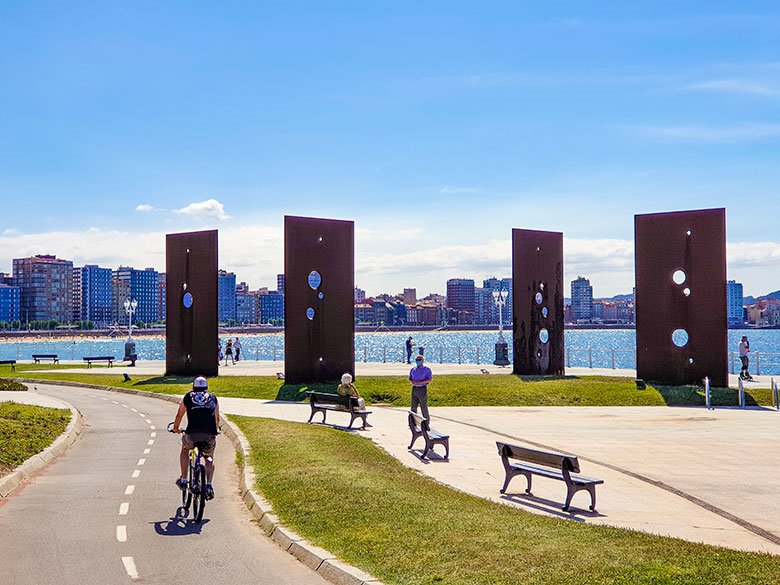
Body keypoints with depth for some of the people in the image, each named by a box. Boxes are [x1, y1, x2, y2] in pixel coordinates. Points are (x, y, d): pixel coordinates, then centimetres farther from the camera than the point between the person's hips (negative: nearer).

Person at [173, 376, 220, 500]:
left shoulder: (187, 397, 19)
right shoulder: (212, 398, 22)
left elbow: (179, 416, 28)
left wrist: (176, 428, 47)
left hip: (192, 434, -1)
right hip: (210, 434, 1)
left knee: (185, 449, 31)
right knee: (209, 457, 26)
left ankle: (183, 480, 28)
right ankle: (209, 486, 10)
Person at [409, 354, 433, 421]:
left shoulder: (427, 369, -2)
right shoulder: (413, 370, 12)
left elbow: (430, 379, -9)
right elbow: (410, 378, 16)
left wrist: (421, 382, -20)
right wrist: (412, 382, -8)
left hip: (422, 389, -4)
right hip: (414, 389, 4)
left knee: (423, 406, -2)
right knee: (413, 406, 3)